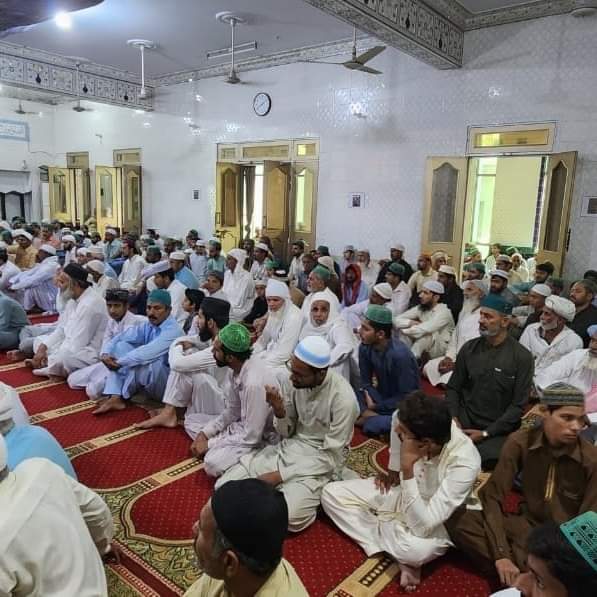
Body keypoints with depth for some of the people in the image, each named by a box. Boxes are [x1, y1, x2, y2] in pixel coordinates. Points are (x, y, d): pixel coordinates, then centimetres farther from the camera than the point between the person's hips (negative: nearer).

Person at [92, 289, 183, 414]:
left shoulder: (173, 330, -22)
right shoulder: (147, 326, 3)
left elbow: (148, 352, -33)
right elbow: (120, 337, -3)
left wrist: (119, 362, -27)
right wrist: (106, 353, -21)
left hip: (166, 382, -8)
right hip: (146, 372, 8)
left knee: (142, 361, -35)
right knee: (121, 346, -5)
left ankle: (122, 397, -5)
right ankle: (115, 397, -15)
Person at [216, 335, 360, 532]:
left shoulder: (343, 397, -23)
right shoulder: (294, 380, -7)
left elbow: (331, 456, -19)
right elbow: (286, 433, 3)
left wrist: (280, 475, -20)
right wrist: (279, 411, -20)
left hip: (321, 461, -5)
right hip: (289, 448, 5)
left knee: (289, 517, -31)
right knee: (225, 486, -10)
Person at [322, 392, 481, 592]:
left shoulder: (465, 463, -37)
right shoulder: (418, 425, -26)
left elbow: (422, 526, -35)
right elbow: (398, 420, 3)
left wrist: (407, 468, -42)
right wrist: (394, 471, 6)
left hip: (433, 521, -6)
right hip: (402, 492, 6)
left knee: (415, 549, -40)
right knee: (331, 493, -5)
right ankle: (402, 559, -10)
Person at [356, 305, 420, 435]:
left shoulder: (400, 355, -28)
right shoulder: (365, 347, -10)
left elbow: (407, 396, -21)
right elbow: (365, 382, 0)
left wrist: (376, 407, -16)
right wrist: (371, 401, -18)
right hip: (380, 397, 6)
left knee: (371, 427, -31)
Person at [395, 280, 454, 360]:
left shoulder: (443, 312, -19)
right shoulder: (420, 308, -1)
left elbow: (425, 329, -34)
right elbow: (397, 320, -4)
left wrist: (405, 331, -20)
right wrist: (411, 323, -23)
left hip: (440, 349, -6)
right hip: (421, 348, 6)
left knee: (426, 333, -34)